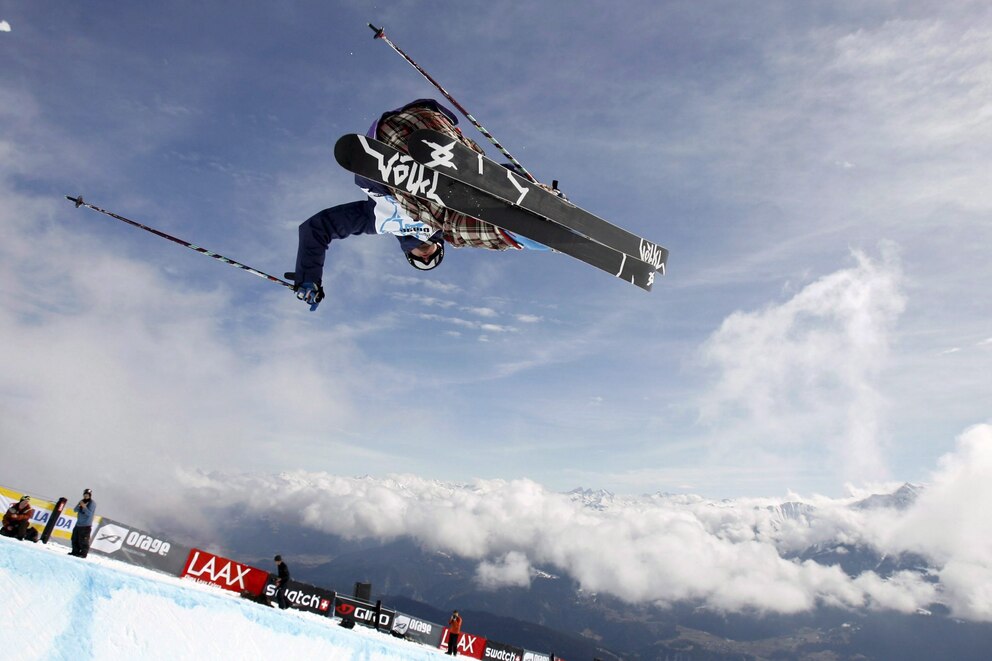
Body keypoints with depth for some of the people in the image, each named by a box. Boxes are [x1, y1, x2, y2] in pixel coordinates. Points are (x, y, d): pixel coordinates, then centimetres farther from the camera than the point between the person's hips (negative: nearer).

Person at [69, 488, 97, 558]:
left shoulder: (92, 503, -11)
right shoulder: (82, 501, 11)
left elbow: (89, 513, -18)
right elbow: (75, 510, 7)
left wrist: (84, 507, -28)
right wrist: (79, 505, -13)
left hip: (86, 526, -8)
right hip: (78, 524, 8)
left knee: (83, 541, -8)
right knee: (75, 538, 14)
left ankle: (83, 553, 0)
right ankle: (75, 551, 27)